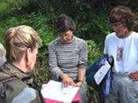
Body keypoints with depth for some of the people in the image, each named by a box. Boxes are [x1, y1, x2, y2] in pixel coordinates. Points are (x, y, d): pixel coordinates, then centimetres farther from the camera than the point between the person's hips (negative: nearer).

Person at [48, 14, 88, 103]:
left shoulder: (82, 44, -10)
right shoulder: (53, 45, -9)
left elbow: (82, 65, -8)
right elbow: (53, 66, -11)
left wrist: (80, 81, -21)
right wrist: (63, 76, -29)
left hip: (78, 83, 0)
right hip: (60, 83, 0)